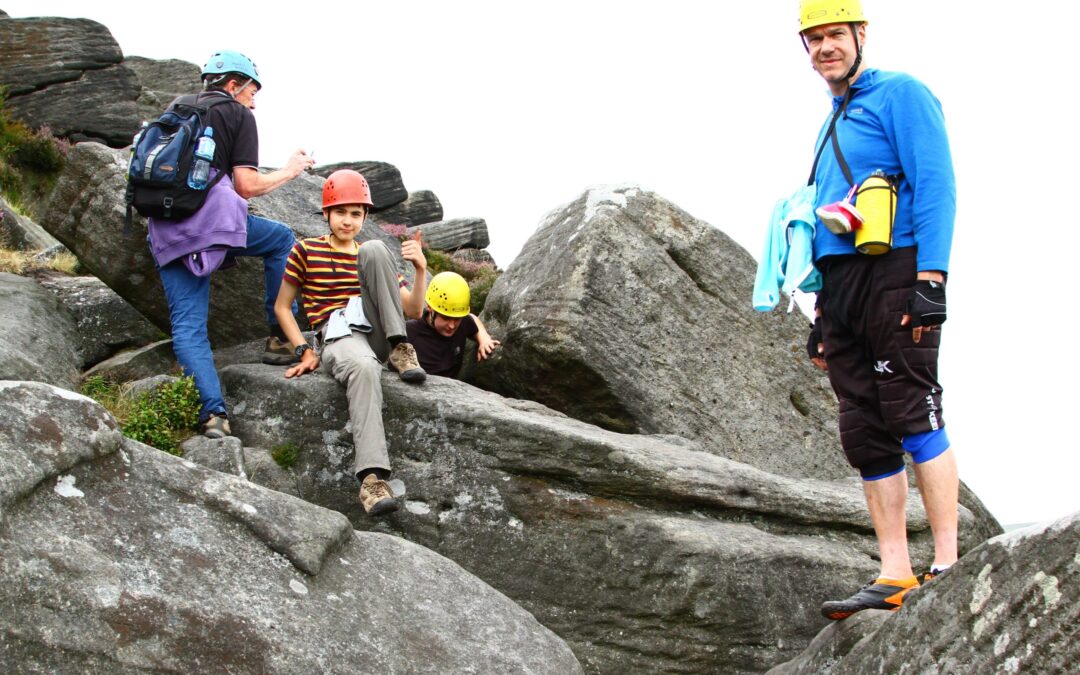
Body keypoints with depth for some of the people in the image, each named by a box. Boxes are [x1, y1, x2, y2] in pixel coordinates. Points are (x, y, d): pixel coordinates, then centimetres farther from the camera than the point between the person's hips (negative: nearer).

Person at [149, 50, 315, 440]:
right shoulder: (237, 115, 9)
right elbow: (247, 186, 1)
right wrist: (289, 171, 18)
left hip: (165, 232, 5)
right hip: (214, 217, -5)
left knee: (187, 327, 3)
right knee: (281, 239, 23)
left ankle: (213, 412, -11)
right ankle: (280, 338, 19)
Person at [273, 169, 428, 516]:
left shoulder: (369, 254, 23)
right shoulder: (306, 251, 13)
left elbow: (414, 310, 15)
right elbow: (282, 307, 13)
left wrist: (420, 269, -4)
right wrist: (304, 351, -1)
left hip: (376, 334, 3)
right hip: (338, 338, -3)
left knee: (375, 249, -17)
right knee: (364, 368, -43)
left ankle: (399, 349, -23)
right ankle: (372, 479, -56)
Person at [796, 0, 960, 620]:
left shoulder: (900, 95, 1)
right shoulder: (833, 125, 26)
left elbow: (936, 187, -10)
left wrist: (930, 279, -20)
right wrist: (823, 319, 23)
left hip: (892, 273, -8)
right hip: (840, 285, 8)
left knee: (912, 416, -12)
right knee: (866, 434, 3)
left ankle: (947, 565, -9)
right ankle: (895, 578, 4)